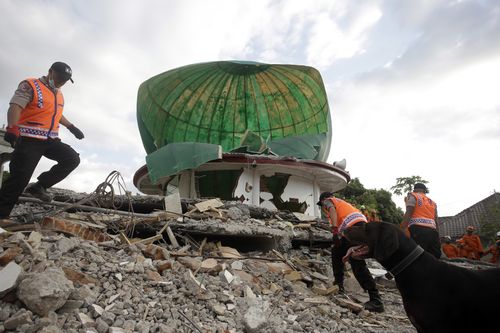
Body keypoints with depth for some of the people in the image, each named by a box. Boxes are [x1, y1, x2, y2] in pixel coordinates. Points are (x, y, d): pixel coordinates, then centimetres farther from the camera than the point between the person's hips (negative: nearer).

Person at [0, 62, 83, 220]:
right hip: (29, 140, -7)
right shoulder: (30, 86, -5)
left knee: (72, 159, -8)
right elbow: (15, 106, -19)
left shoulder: (59, 94, 18)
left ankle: (39, 186, 2)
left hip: (50, 140, 7)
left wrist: (71, 127, 28)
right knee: (20, 178, -8)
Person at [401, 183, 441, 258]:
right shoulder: (433, 202, 32)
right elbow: (436, 220, 24)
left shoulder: (412, 196, 12)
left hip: (418, 229, -6)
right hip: (432, 230, 6)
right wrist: (437, 235, 23)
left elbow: (408, 213, -4)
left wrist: (402, 230, -11)